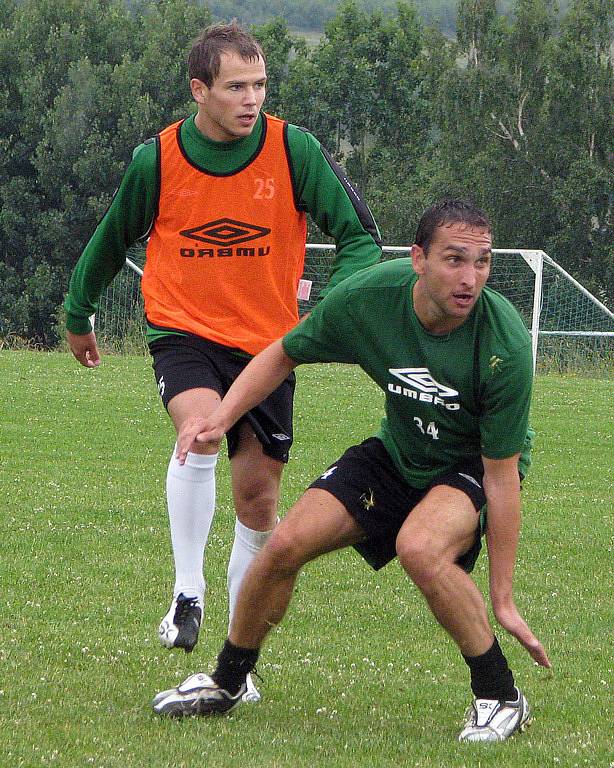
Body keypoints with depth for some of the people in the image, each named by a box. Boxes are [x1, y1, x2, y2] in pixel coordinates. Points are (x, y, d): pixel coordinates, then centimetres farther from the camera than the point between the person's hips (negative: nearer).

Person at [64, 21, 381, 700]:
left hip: (266, 344, 1)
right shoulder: (156, 160, -8)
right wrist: (78, 314, 22)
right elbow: (111, 241, 10)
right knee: (201, 426, -32)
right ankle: (187, 593, -22)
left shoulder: (294, 151, -11)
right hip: (182, 332, -1)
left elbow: (359, 236, -7)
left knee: (258, 497, 2)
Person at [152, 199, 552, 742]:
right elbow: (285, 355, -1)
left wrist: (503, 599, -23)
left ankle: (500, 698, -15)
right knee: (287, 545, -7)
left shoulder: (506, 346, -32)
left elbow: (502, 475, -25)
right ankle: (226, 684, 20)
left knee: (419, 548, -34)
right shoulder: (367, 297, -23)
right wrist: (222, 417, -15)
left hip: (473, 467, -4)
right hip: (397, 451, 4)